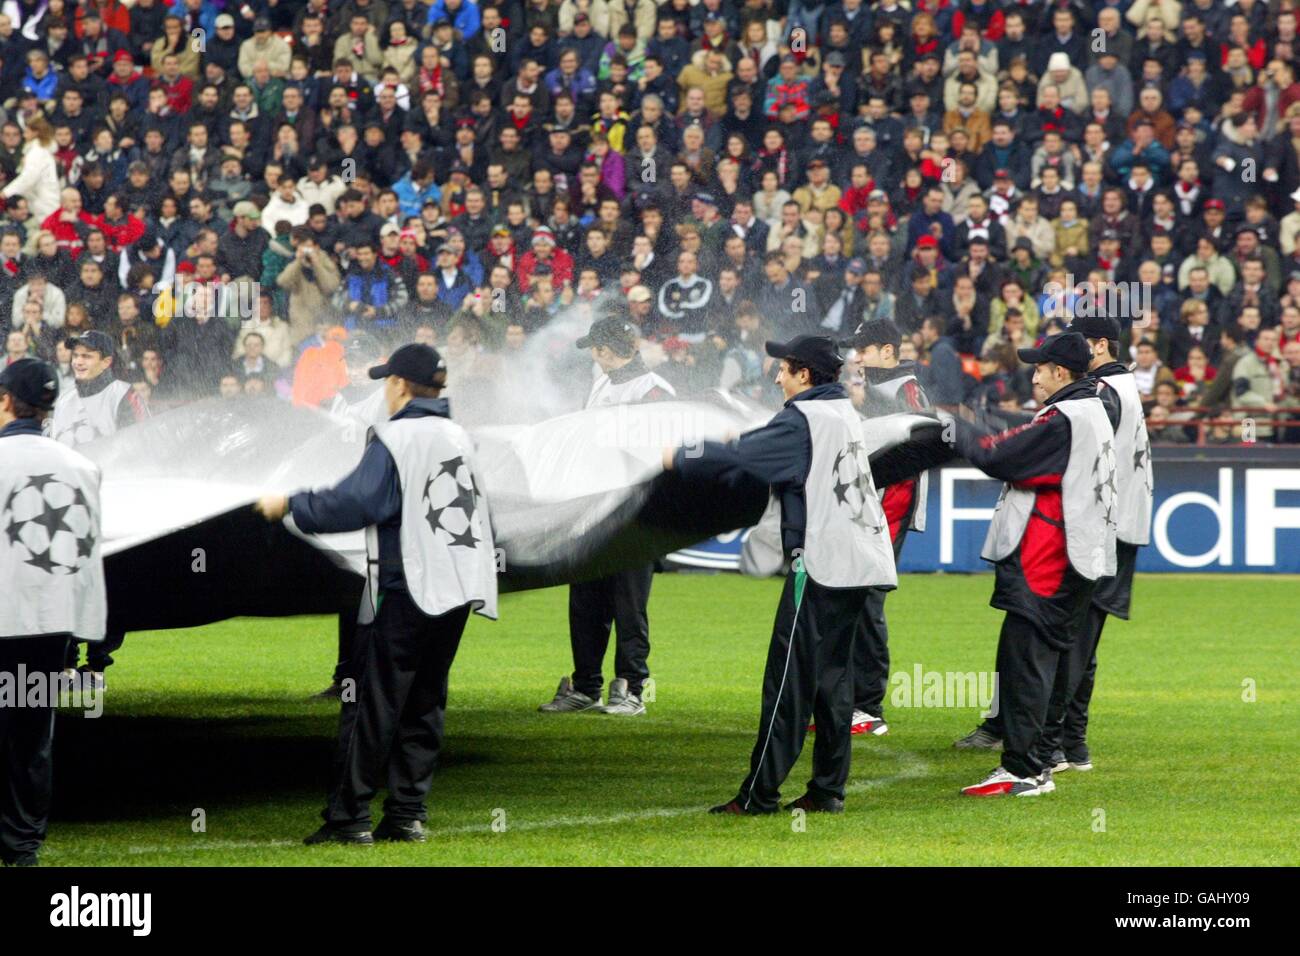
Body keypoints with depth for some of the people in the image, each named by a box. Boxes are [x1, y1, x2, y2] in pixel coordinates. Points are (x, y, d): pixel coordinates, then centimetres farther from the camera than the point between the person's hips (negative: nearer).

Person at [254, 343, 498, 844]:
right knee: (424, 704, 11)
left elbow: (354, 502, -17)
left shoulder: (395, 438, -11)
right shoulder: (460, 437, 14)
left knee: (372, 704, -3)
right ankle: (408, 815, 9)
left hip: (404, 591, -7)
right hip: (458, 593, 7)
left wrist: (290, 504, -5)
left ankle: (349, 817, -3)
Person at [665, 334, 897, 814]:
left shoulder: (801, 421, -11)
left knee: (790, 677, -6)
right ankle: (828, 789, 11)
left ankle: (760, 793, -5)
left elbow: (737, 458, -10)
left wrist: (679, 459, 5)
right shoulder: (845, 412, 16)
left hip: (819, 566, -9)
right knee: (833, 676, 11)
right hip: (859, 560, 9)